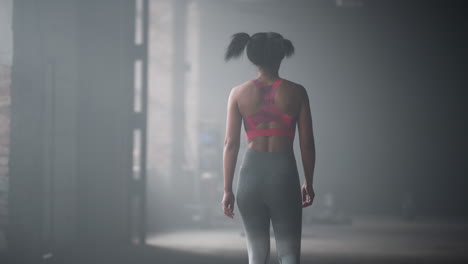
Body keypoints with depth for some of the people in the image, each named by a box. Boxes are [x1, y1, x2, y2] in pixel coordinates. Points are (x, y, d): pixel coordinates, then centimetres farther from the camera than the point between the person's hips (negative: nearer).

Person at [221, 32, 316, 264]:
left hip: (252, 171, 1)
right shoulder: (296, 92, 0)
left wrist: (227, 189, 4)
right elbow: (307, 142, 1)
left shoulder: (239, 93, 1)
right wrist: (308, 183, 12)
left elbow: (231, 143, -1)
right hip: (284, 171, -1)